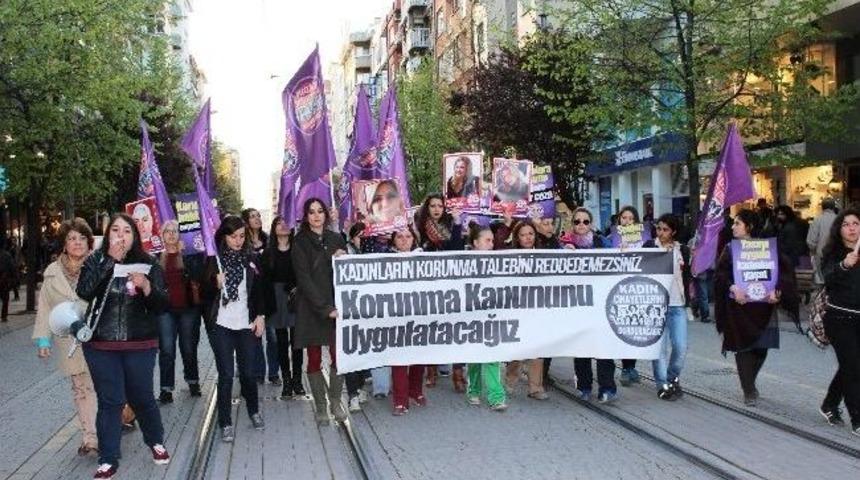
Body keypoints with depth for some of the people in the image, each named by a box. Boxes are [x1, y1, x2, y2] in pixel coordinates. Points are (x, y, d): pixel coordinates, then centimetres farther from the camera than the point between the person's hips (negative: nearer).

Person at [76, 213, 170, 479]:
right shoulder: (96, 261, 0)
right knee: (109, 401, 4)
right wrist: (110, 260, -21)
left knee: (142, 397, 10)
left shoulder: (148, 265, -2)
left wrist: (147, 286, -24)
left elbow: (162, 305, -5)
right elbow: (83, 292, -18)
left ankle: (156, 441, 35)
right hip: (100, 346, 0)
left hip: (140, 346, 0)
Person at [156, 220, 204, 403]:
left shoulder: (189, 254, 1)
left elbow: (197, 275, -8)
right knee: (166, 350, -1)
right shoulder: (156, 256, 6)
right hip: (165, 309, 1)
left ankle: (193, 381, 27)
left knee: (189, 347, 9)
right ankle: (166, 388, 5)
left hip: (188, 307, -1)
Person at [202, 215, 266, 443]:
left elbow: (259, 289, 12)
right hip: (222, 324, -2)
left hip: (246, 323, 2)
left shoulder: (251, 258, 6)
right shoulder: (214, 259, -1)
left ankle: (254, 411, 30)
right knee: (226, 374, -3)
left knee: (248, 372, 7)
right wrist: (215, 284, -21)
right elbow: (205, 291, 0)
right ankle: (226, 423, 8)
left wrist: (260, 316, 5)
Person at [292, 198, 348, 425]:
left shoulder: (336, 239, 10)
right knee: (314, 359, 4)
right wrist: (325, 308, -17)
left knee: (338, 356, -1)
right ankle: (320, 406, 15)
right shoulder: (300, 242, -2)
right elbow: (304, 279, -10)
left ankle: (335, 401, 16)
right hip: (311, 309, -2)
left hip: (336, 305, 3)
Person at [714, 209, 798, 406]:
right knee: (743, 348, -1)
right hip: (739, 306, -1)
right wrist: (732, 288, -24)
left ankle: (749, 383, 32)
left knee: (761, 348, 7)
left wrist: (777, 290, -19)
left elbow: (785, 270, -3)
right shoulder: (730, 248, 3)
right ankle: (749, 392, 8)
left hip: (763, 305, 1)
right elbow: (720, 274, -6)